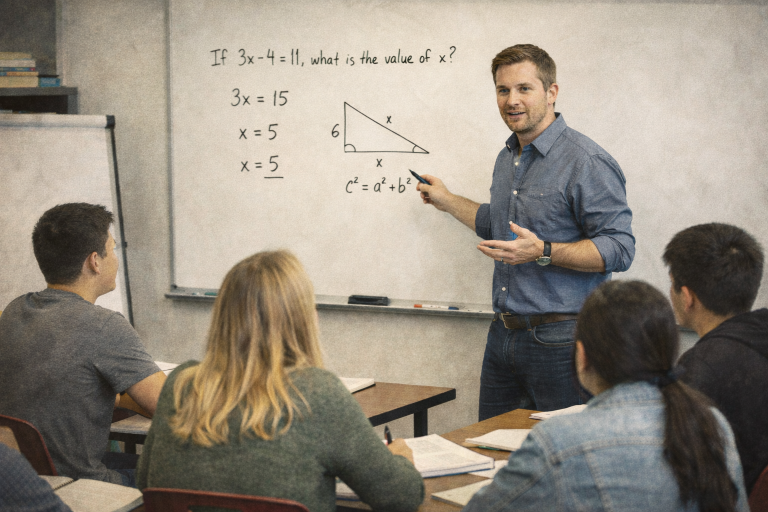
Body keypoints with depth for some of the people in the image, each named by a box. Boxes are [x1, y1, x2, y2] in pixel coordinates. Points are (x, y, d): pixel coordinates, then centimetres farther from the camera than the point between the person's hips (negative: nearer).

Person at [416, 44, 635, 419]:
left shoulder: (587, 163, -13)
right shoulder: (507, 159, 15)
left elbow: (619, 250, -19)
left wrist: (543, 252, -28)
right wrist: (447, 201, 38)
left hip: (558, 339, -8)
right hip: (503, 334, 8)